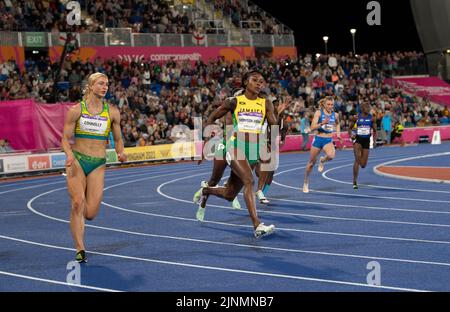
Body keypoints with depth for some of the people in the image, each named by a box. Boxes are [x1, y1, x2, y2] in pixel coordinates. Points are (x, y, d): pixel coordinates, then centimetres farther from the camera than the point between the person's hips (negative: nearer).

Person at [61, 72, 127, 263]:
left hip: (98, 164, 2)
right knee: (78, 202, -20)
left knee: (90, 214, -5)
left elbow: (118, 139, 14)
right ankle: (80, 249, -11)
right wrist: (70, 154, -21)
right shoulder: (76, 110, -1)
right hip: (77, 160, -2)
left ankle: (75, 218, 34)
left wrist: (120, 153, -7)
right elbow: (65, 139, -1)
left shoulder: (112, 112, 5)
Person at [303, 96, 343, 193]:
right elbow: (312, 127, -15)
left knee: (331, 156, -32)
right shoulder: (319, 113, -7)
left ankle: (322, 161, 6)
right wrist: (322, 123, -28)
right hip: (318, 139, -1)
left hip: (328, 140, 1)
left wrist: (338, 133, 10)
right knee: (311, 163, 10)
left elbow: (337, 124, 26)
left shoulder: (335, 115, 3)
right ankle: (306, 183, 31)